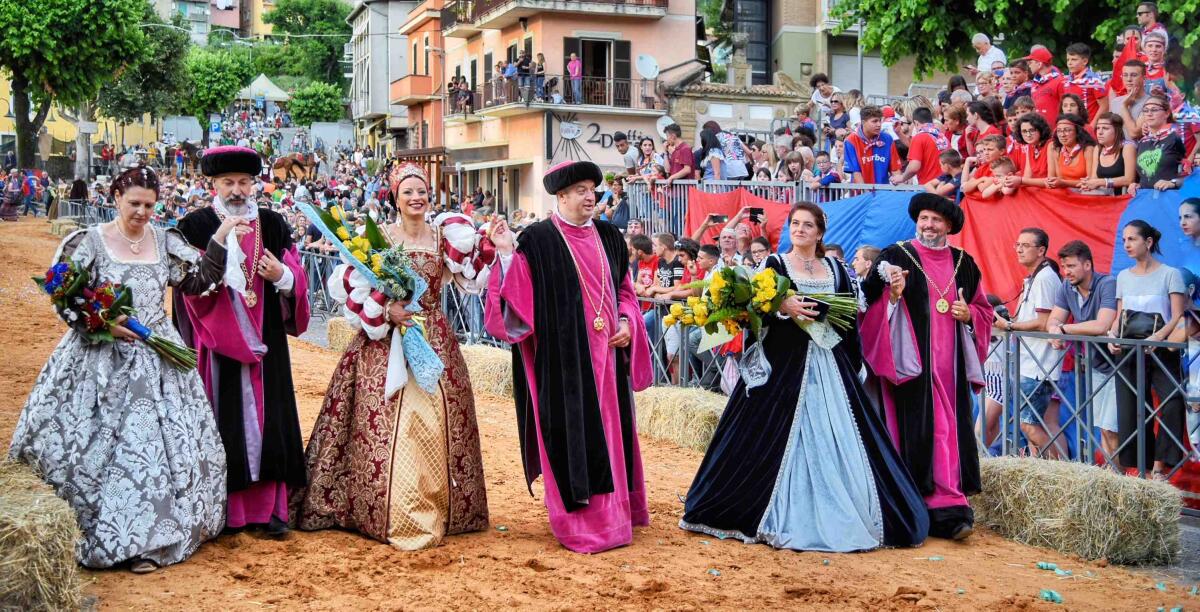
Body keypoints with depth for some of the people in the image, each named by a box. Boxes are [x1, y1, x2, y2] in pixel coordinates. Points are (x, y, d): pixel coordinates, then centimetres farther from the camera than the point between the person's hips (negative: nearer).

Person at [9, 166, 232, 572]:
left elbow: (200, 280, 5)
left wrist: (220, 238, -4)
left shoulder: (165, 242, 8)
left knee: (157, 440, 2)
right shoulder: (90, 241, -3)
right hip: (102, 360, -3)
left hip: (156, 359, 3)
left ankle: (145, 539, 12)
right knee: (97, 444, -2)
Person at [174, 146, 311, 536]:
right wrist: (222, 248, -24)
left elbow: (298, 280, 7)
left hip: (264, 342, 3)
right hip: (217, 341, -3)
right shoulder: (195, 226, -2)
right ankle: (223, 509, 9)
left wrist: (282, 275, -14)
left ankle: (268, 506, 13)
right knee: (223, 418, 0)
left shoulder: (272, 224, 8)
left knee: (266, 416, 5)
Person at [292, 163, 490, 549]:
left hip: (435, 341, 3)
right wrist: (385, 310, -13)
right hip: (387, 341, -2)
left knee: (437, 421, 2)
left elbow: (471, 278, 0)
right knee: (391, 423, -7)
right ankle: (394, 514, 0)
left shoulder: (443, 237, 7)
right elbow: (352, 286, -2)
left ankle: (434, 509, 15)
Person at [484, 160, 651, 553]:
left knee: (609, 430, 12)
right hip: (564, 356, -5)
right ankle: (580, 521, 8)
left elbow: (624, 289, 18)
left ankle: (613, 509, 26)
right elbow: (519, 299, -11)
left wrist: (627, 322, 2)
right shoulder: (538, 239, -6)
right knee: (572, 434, -2)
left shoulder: (608, 236, 11)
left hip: (607, 355, 6)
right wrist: (507, 254, -22)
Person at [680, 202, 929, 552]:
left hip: (830, 365, 3)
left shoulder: (836, 269, 13)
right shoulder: (775, 265, 3)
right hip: (785, 363, -3)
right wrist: (783, 308, -22)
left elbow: (850, 319, 12)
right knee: (780, 439, -4)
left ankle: (840, 518, 9)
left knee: (836, 441, 1)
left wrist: (852, 365, 7)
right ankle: (786, 517, 6)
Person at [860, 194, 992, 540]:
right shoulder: (895, 257, 1)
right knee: (918, 430, -6)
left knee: (951, 430, -1)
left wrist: (969, 314, 0)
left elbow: (984, 310, 20)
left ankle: (948, 510, 2)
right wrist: (893, 295, -21)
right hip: (912, 362, -4)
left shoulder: (964, 263, 13)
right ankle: (946, 504, 1)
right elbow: (872, 305, -3)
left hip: (951, 364, 4)